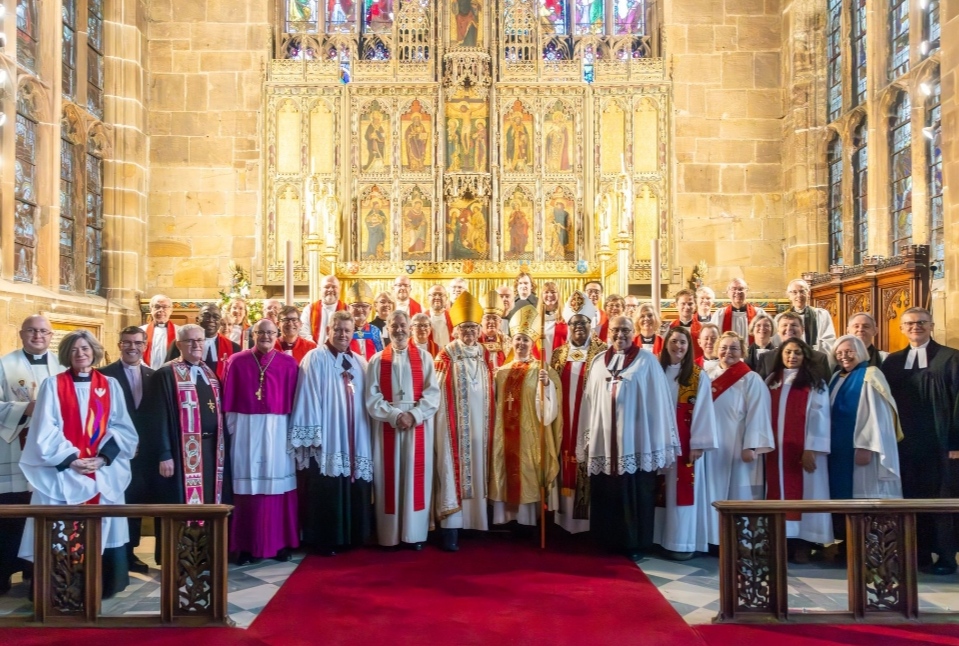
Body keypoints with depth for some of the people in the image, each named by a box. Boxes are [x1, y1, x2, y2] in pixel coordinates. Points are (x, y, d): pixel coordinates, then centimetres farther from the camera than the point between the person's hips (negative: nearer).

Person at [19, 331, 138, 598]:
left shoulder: (110, 385, 8)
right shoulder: (52, 385, 3)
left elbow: (121, 427, 5)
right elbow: (45, 430, -3)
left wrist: (103, 457, -9)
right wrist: (70, 459, -13)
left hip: (104, 471, 2)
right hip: (63, 471, -2)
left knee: (102, 527, 4)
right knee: (62, 531, -3)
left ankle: (102, 584, 15)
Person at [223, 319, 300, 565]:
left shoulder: (288, 363, 4)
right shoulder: (237, 361, 4)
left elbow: (293, 399, 3)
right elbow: (228, 399, 3)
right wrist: (232, 428, -3)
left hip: (278, 429, 0)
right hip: (246, 429, 0)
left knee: (278, 484, 4)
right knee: (247, 486, 3)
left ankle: (281, 543, 13)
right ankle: (246, 545, 11)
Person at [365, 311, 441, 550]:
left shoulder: (424, 357, 6)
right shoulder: (377, 360, 7)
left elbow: (433, 394, -1)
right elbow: (372, 398, -1)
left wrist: (413, 415, -14)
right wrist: (395, 416, -14)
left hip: (418, 426, 0)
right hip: (387, 427, 0)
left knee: (416, 476, 2)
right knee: (389, 479, 2)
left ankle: (415, 533, 9)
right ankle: (389, 535, 10)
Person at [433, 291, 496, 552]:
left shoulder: (485, 356, 11)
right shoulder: (445, 357, -4)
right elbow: (436, 393, -5)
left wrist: (489, 422, 12)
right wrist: (444, 420, -13)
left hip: (479, 424, 5)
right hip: (453, 424, -5)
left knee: (476, 468, 8)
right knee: (452, 469, -7)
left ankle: (473, 518, 19)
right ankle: (451, 527, -5)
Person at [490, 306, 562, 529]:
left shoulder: (541, 372, -3)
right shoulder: (501, 372, 11)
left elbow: (548, 408, -14)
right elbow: (495, 406, 14)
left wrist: (546, 384, -30)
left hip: (530, 435, -4)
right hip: (504, 435, 4)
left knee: (528, 475, -1)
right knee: (505, 474, 7)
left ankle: (528, 520, 8)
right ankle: (505, 518, 16)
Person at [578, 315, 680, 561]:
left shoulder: (647, 361, 0)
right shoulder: (598, 362, 11)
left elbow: (657, 401, -3)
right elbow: (590, 400, 12)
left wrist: (658, 445, -7)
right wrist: (587, 439, 8)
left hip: (636, 440, -3)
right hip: (603, 440, 3)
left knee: (635, 494, 1)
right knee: (606, 494, 8)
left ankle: (635, 544, 13)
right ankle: (608, 541, 21)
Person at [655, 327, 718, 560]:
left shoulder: (699, 376, 0)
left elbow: (703, 412, -5)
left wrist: (698, 443, -13)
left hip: (686, 441, -3)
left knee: (683, 489, -2)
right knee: (663, 490, 6)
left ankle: (682, 542, 4)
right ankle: (662, 539, 14)